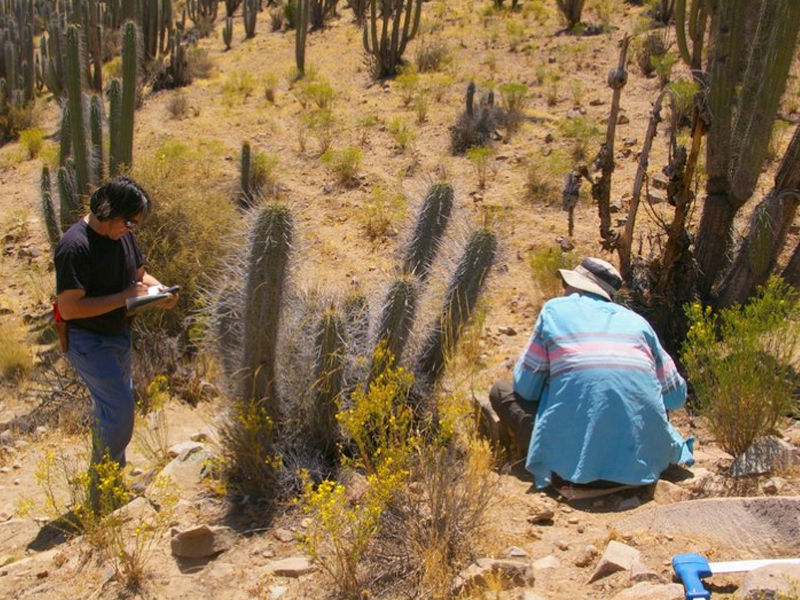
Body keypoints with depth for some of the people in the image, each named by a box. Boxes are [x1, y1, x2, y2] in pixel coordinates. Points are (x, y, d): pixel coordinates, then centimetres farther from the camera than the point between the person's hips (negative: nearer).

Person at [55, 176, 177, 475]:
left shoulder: (122, 234, -1)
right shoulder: (75, 246, -26)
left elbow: (140, 273, 14)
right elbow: (68, 308, -29)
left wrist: (159, 289, -9)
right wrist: (125, 296, -28)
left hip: (118, 334, 9)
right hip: (88, 341, -8)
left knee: (110, 404, 21)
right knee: (120, 409, -11)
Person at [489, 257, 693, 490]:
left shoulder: (555, 309, 8)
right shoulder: (636, 321, 15)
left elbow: (526, 386, 9)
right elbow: (676, 396, 18)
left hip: (576, 459, -4)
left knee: (501, 391, 16)